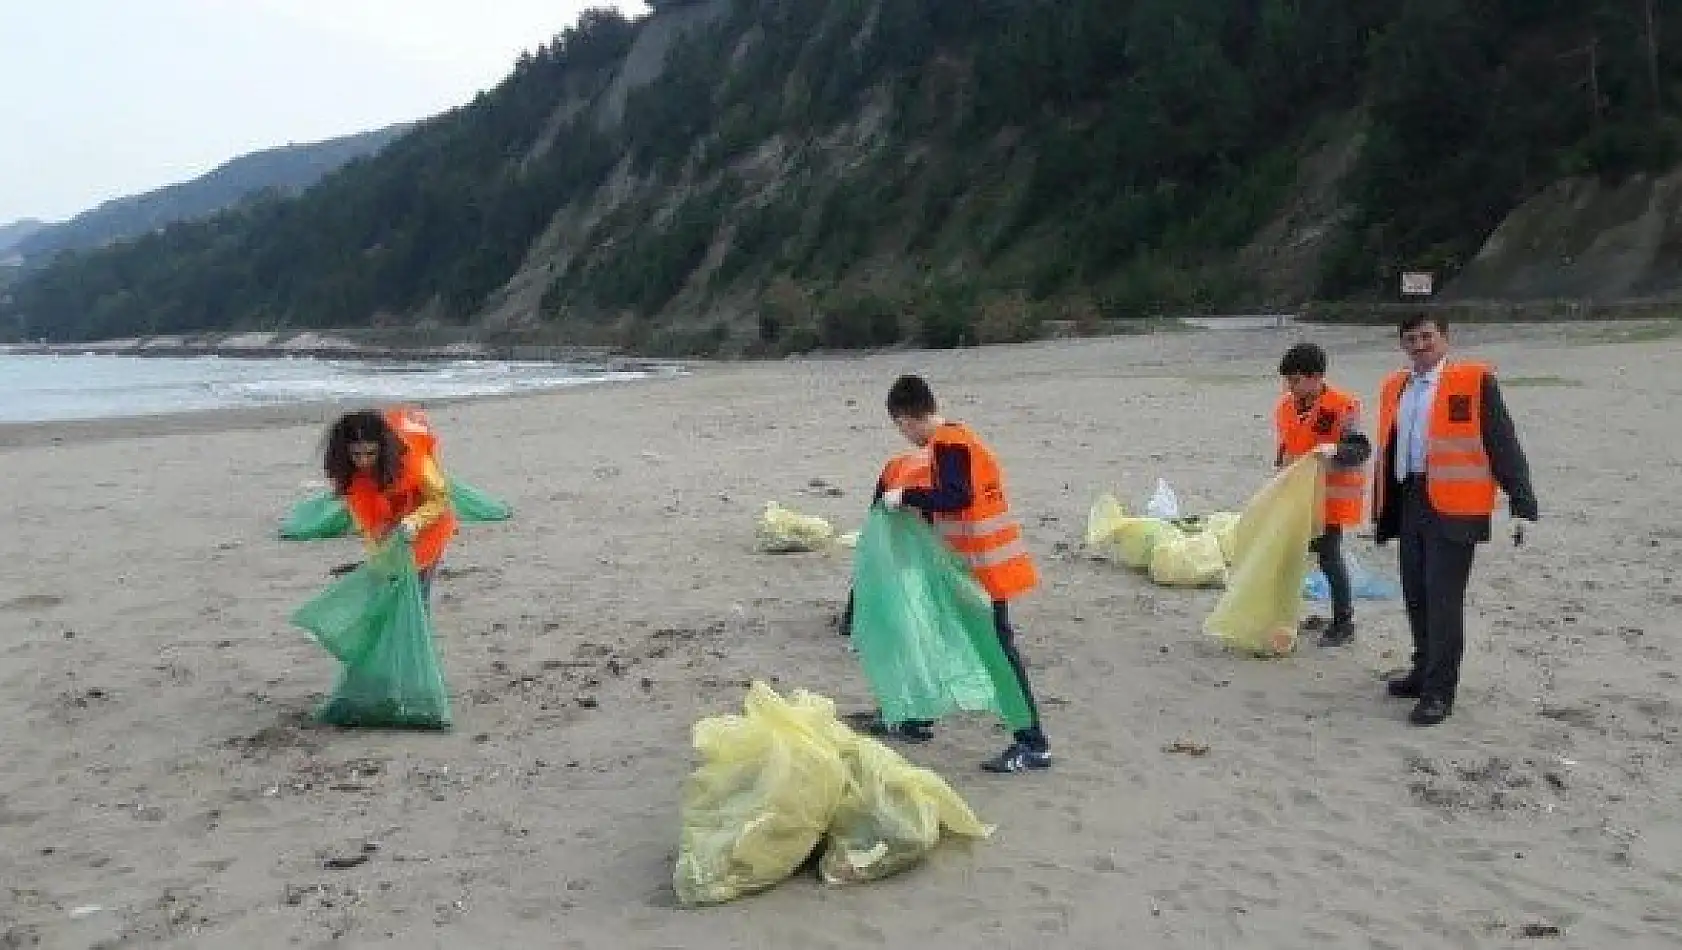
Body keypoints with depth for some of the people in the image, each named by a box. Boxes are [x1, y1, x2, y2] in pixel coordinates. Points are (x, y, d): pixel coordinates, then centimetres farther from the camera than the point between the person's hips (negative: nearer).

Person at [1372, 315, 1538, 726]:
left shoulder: (1474, 381, -5)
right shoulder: (1394, 387, 14)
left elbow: (1503, 445, -8)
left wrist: (1522, 505, -11)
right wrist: (1381, 512, 20)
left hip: (1453, 508, -6)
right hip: (1410, 504, 7)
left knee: (1442, 598, -6)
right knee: (1417, 596, 14)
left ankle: (1439, 692, 0)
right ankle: (1425, 673, 29)